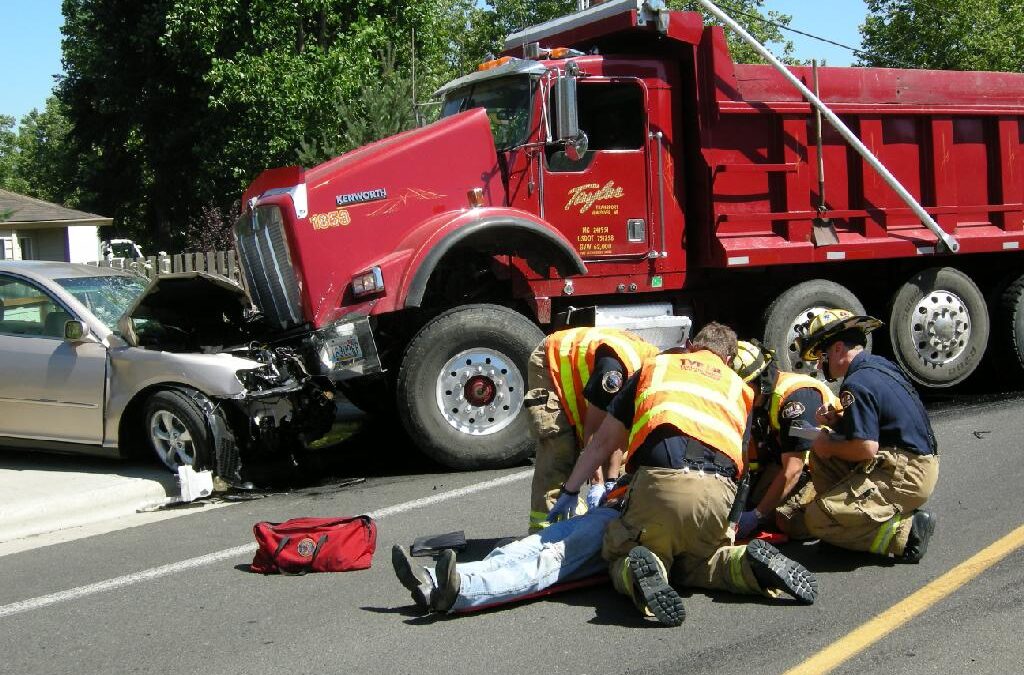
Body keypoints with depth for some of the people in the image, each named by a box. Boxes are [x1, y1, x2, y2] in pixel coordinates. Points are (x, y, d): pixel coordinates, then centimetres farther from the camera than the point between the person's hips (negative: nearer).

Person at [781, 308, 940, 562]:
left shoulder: (857, 384, -18)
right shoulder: (879, 365, 12)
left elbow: (866, 448, -23)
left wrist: (830, 447, -4)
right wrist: (836, 421, 7)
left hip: (905, 476, -10)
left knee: (818, 521, -13)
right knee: (821, 453, 15)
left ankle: (906, 531, -11)